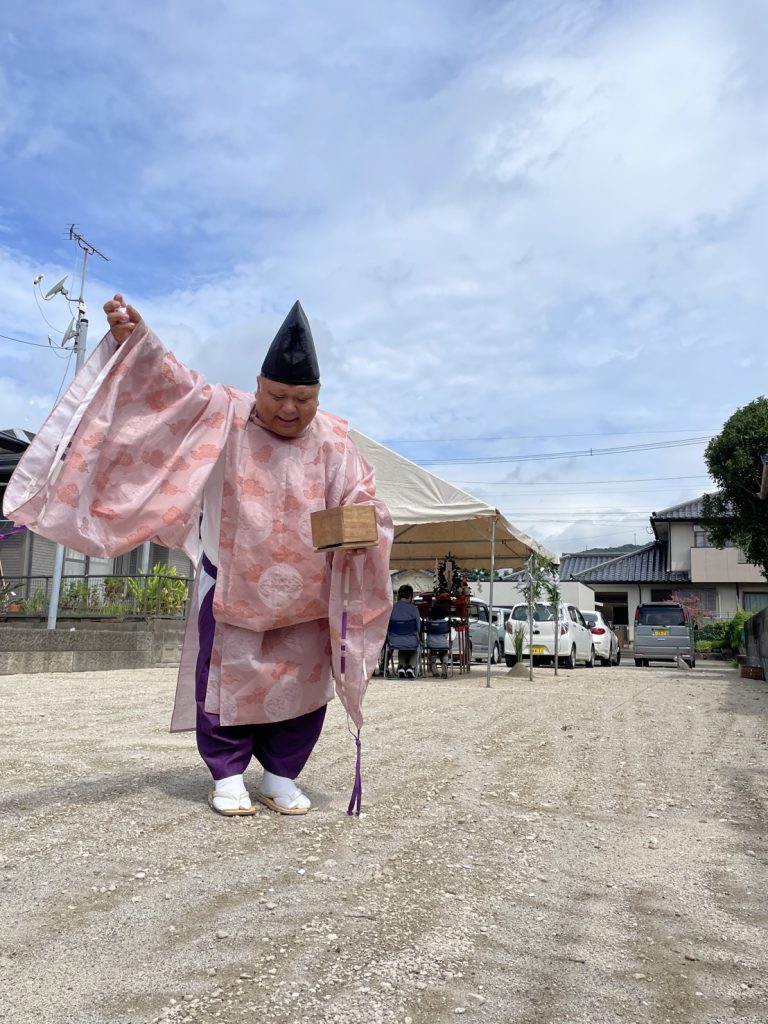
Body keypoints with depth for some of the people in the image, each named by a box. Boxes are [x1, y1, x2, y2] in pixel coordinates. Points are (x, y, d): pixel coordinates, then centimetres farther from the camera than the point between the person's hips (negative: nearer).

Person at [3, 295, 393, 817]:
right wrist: (136, 337, -31)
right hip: (231, 584, -1)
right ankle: (228, 776, 19)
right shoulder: (225, 414, -5)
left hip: (306, 594, 2)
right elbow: (172, 382, -14)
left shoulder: (334, 443, -4)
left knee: (302, 685, 6)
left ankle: (281, 776, 21)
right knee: (229, 679, 3)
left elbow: (367, 506, -4)